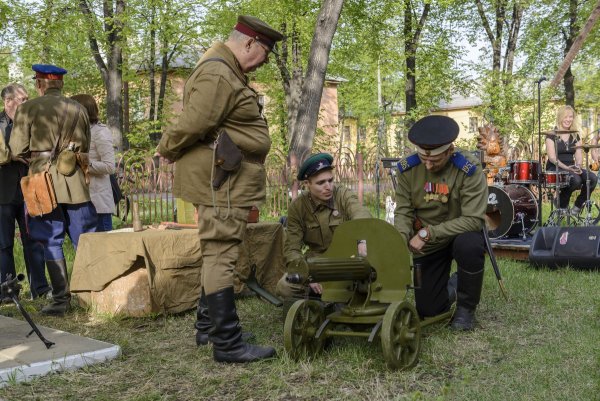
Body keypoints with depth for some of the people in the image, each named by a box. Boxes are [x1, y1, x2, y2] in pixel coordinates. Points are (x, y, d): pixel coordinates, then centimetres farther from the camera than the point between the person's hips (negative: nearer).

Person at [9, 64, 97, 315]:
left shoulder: (28, 109, -4)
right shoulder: (77, 109, 6)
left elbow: (18, 150, -3)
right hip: (75, 181, 3)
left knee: (51, 242, 4)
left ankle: (61, 300, 4)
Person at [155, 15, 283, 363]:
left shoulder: (229, 72, 18)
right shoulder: (218, 76, -18)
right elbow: (191, 126, -20)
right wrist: (166, 151, -4)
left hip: (229, 184, 11)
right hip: (220, 184, -11)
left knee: (218, 255, 17)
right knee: (221, 258, -7)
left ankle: (207, 327, 29)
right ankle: (228, 343, -2)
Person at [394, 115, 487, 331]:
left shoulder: (469, 169, -24)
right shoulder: (408, 168, -14)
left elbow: (473, 219, -29)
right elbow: (403, 212, -9)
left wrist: (427, 233, -32)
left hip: (461, 233, -3)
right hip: (427, 245, 3)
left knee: (468, 246, -40)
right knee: (428, 311, 2)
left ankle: (466, 307, -13)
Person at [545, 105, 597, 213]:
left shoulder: (576, 136, 14)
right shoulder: (552, 135, -2)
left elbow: (579, 156, 7)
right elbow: (552, 157, -12)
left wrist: (578, 166, -16)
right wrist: (566, 167, -26)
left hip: (571, 167, 5)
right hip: (555, 169, -5)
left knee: (592, 178, -22)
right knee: (576, 179, -34)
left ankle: (578, 205, -5)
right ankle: (561, 203, -7)